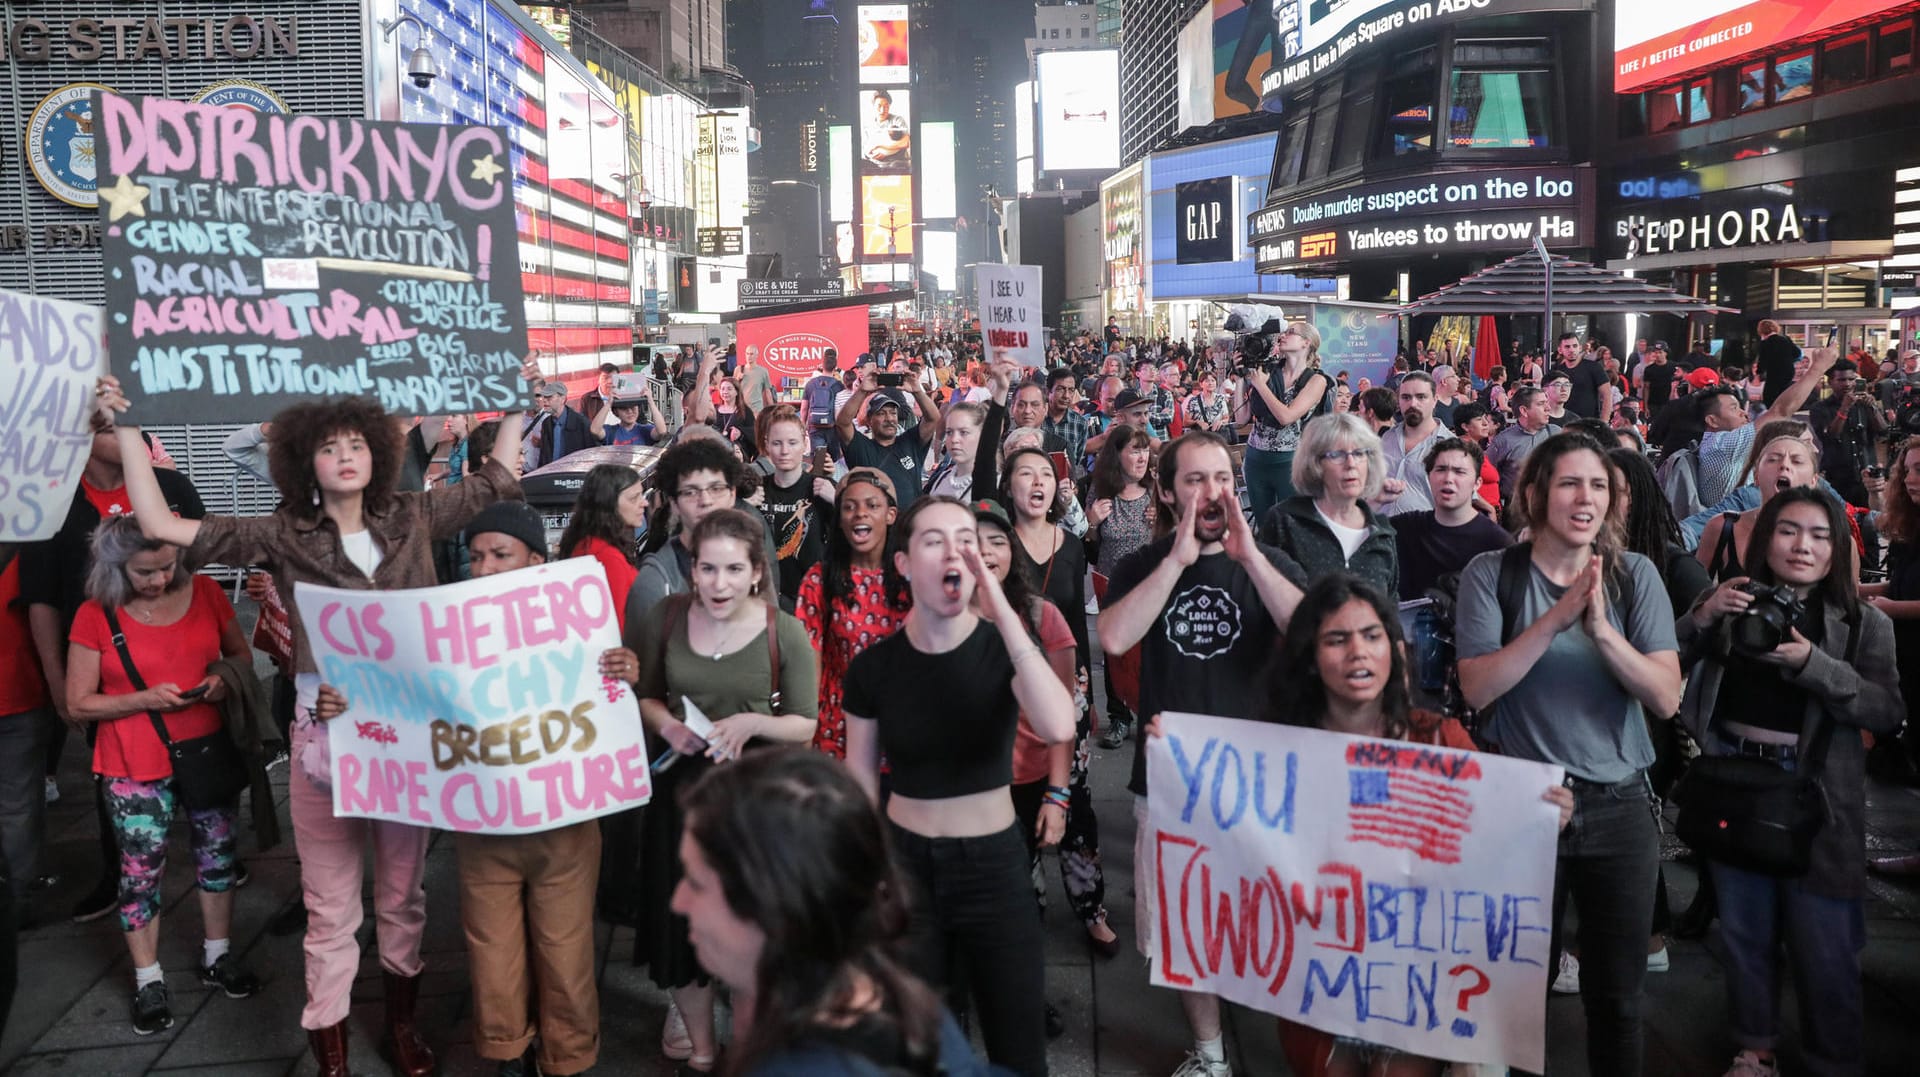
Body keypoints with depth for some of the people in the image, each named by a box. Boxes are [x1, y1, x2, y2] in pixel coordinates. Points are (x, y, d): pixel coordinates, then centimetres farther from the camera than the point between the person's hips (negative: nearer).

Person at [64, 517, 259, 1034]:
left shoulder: (204, 592, -3)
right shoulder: (96, 616, -9)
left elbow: (240, 653, 11)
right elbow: (78, 704, -5)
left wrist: (226, 678, -11)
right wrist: (144, 700, -19)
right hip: (136, 769, -3)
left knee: (216, 854, 14)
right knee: (141, 870, 4)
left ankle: (218, 957, 31)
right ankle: (148, 981, 19)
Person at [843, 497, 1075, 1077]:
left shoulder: (1004, 648, -10)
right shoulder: (873, 666, -8)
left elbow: (1058, 727, -31)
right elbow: (860, 787, 2)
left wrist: (1002, 610, -32)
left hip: (995, 864, -1)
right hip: (904, 862, 1)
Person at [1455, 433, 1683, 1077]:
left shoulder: (1634, 575, -1)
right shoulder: (1491, 574, -6)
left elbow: (1666, 698, -8)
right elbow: (1477, 689, -16)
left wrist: (1602, 629, -22)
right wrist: (1555, 619, -23)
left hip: (1619, 806, 2)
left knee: (1616, 996, 15)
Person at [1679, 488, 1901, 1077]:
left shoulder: (1864, 623, 1)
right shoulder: (1734, 603, 5)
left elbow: (1889, 712, -9)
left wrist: (1813, 664, -22)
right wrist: (1701, 618, -19)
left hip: (1816, 793, -2)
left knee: (1824, 945, 2)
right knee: (1744, 930, 13)